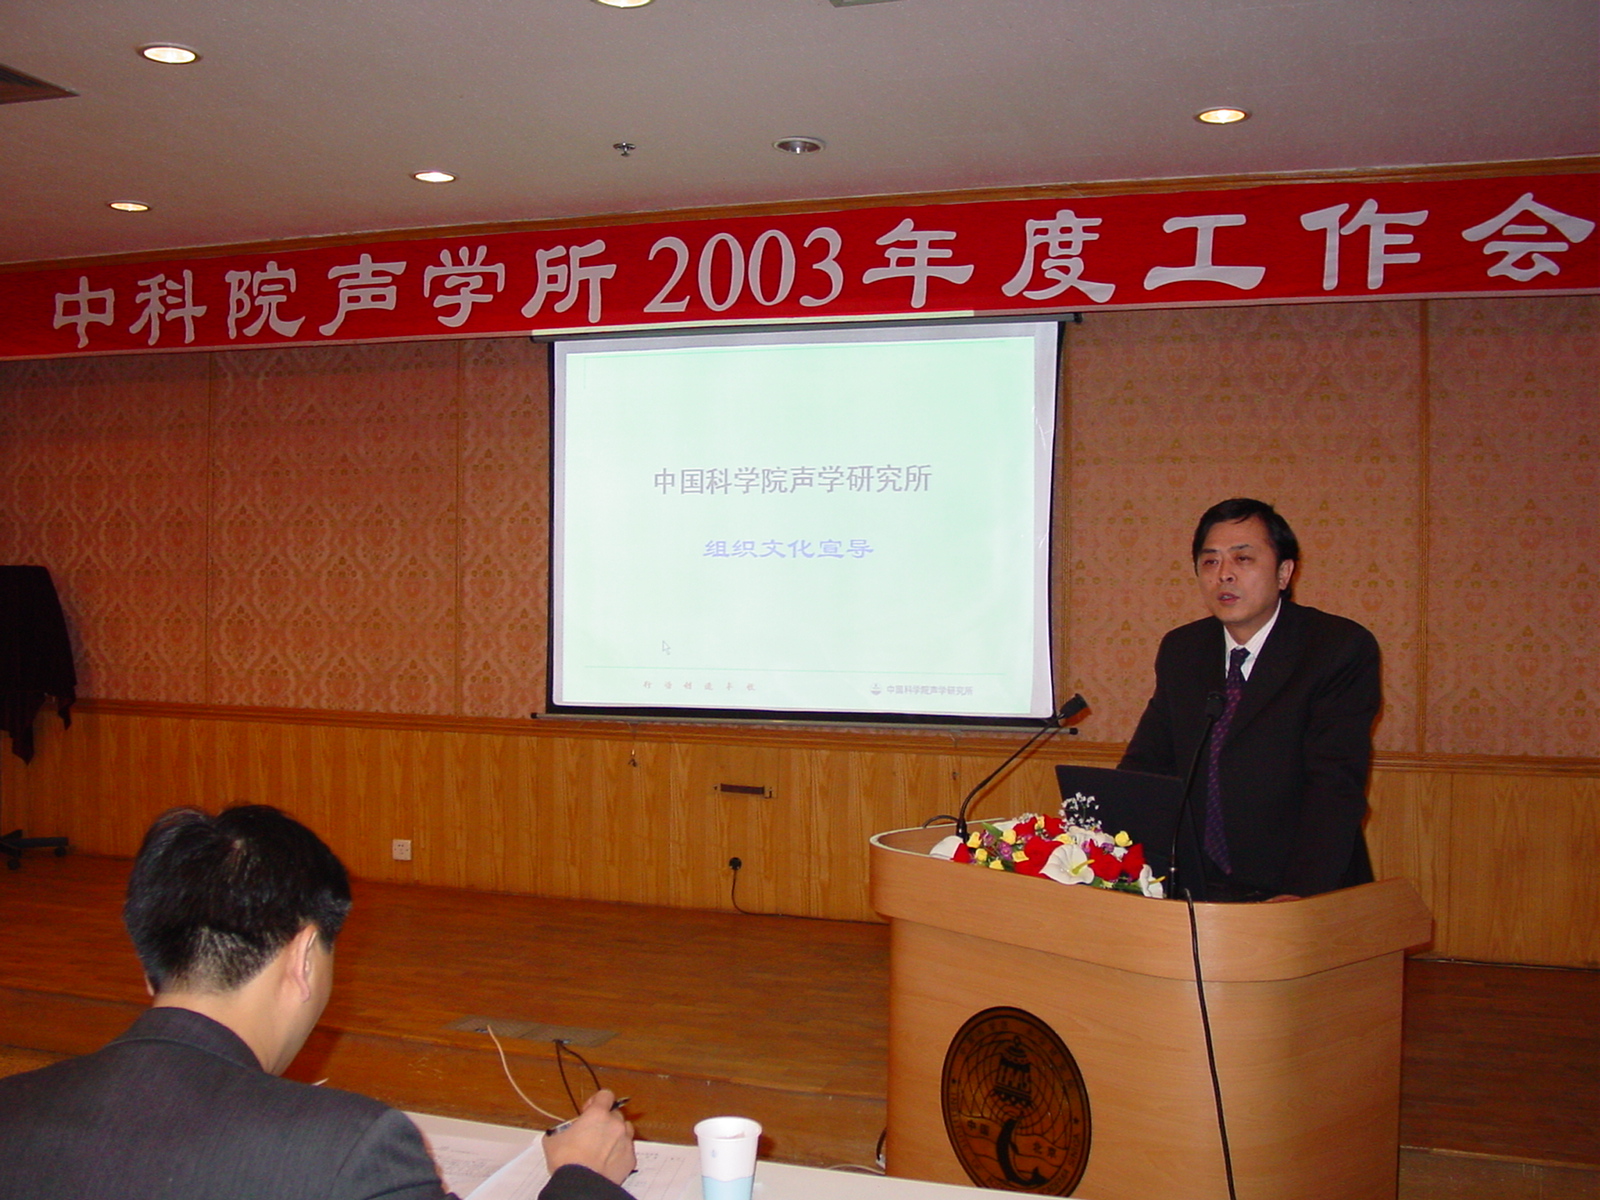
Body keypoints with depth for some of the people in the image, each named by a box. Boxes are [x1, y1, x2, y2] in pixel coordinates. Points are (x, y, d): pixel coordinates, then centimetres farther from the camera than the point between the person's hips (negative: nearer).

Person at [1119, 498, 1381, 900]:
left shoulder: (1342, 648, -5)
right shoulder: (1180, 651, 10)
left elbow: (1336, 784, -15)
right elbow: (1146, 766, 7)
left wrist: (1301, 896, -27)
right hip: (1199, 891, 3)